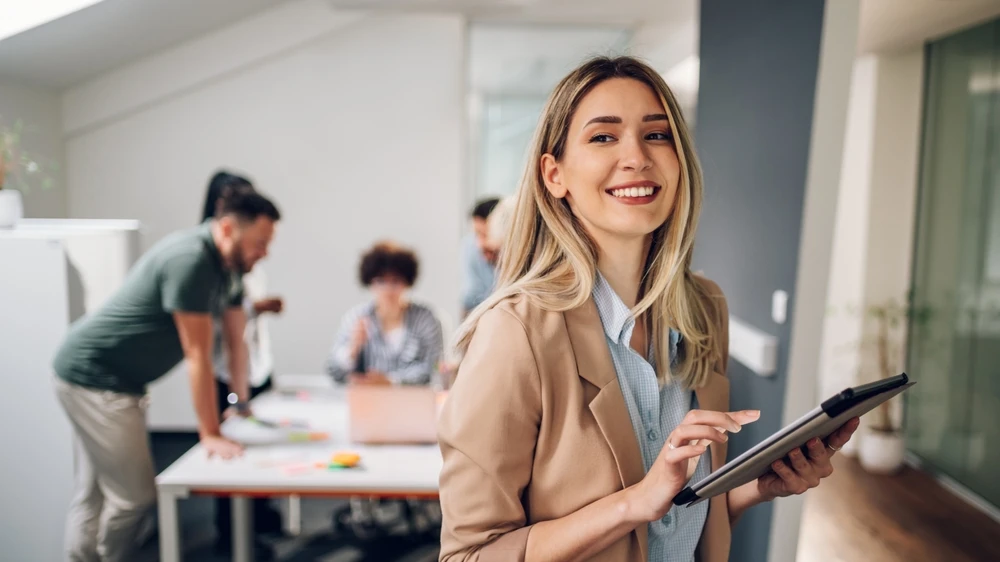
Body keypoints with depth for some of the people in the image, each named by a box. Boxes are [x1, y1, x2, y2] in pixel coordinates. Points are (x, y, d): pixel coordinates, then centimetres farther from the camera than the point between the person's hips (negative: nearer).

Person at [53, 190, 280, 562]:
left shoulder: (226, 264, 4)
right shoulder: (190, 260, -25)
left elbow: (236, 338, 12)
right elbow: (197, 356, -23)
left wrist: (243, 405, 18)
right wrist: (210, 434, -18)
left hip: (113, 379, 10)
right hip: (94, 379, -10)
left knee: (93, 496, 15)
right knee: (134, 495, -6)